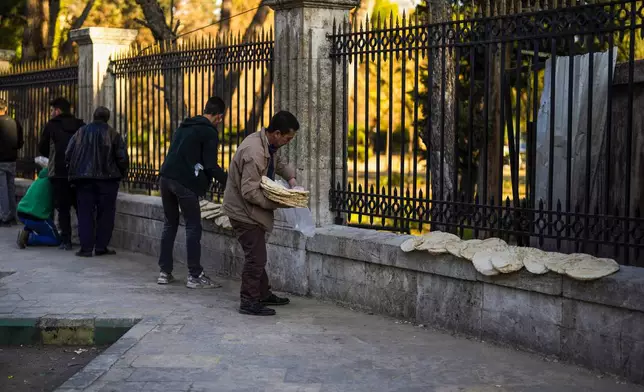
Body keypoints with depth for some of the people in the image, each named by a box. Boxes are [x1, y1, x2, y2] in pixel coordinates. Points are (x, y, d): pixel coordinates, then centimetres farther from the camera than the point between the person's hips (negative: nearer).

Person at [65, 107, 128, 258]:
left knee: (85, 213, 5)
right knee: (105, 213, 6)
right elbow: (122, 157, -5)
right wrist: (122, 173, 11)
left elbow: (68, 154, 5)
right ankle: (101, 247, 5)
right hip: (107, 178, -2)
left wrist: (73, 171, 15)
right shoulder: (112, 133, 0)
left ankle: (86, 247, 0)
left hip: (83, 178, 2)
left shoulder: (81, 132, 7)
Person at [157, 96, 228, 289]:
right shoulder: (209, 133, -4)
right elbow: (211, 166, -11)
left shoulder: (184, 126, 20)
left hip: (166, 178, 8)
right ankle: (195, 276, 0)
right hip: (185, 183, -7)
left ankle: (165, 272, 16)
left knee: (170, 224, 15)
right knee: (193, 227, 0)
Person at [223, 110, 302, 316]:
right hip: (244, 211, -10)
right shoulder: (254, 153, -30)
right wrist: (276, 204, -21)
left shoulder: (268, 144, 1)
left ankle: (263, 294, 31)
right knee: (256, 257, -6)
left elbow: (278, 163, 22)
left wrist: (291, 178, 4)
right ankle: (249, 302, 3)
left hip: (251, 210, 10)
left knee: (257, 255, 19)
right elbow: (249, 192, -30)